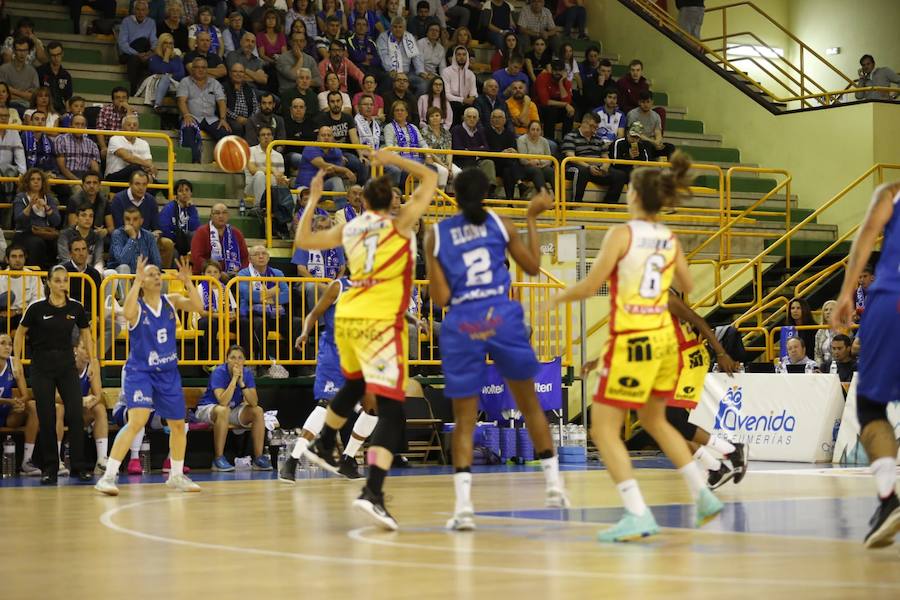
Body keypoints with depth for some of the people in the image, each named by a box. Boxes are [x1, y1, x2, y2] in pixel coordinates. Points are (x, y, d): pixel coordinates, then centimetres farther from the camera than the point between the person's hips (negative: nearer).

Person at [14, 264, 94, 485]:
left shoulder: (75, 308, -1)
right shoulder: (37, 308, -8)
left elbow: (86, 334, 13)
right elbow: (20, 333, 4)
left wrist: (92, 360, 8)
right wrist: (17, 360, -1)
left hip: (67, 364, 2)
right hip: (42, 366, -2)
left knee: (76, 414, -8)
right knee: (47, 419, -1)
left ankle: (78, 467, 0)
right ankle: (49, 469, 9)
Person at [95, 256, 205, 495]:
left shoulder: (171, 301, 2)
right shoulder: (137, 306, -10)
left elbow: (198, 307, -12)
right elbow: (128, 314, -35)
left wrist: (187, 281, -21)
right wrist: (136, 282, -32)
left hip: (168, 372, 6)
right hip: (140, 371, -6)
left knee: (178, 425, 14)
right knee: (137, 421, -22)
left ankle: (176, 476, 32)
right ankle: (108, 476, -21)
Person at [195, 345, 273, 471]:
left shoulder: (247, 373, -8)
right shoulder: (219, 372, -22)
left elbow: (254, 403, -18)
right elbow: (223, 402, -35)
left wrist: (241, 382, -28)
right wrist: (234, 378, -34)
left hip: (232, 410, 6)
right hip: (207, 409, -5)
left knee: (258, 411, -15)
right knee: (224, 410, -37)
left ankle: (258, 458, -11)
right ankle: (218, 459, -32)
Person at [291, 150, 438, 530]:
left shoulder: (349, 229, 12)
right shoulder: (400, 223, 1)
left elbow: (303, 240, 25)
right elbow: (429, 178, 9)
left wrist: (313, 200, 31)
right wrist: (393, 160, 15)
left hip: (346, 317, 6)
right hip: (381, 322, -6)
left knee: (355, 384, 35)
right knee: (391, 409, -10)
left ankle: (323, 445, 52)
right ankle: (373, 491, -28)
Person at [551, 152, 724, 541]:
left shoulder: (622, 234, -10)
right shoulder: (670, 241, 8)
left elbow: (589, 286, -12)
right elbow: (686, 286, 22)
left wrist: (560, 297, 7)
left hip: (631, 341, -7)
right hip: (664, 337, 7)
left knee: (604, 428, -1)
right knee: (654, 420, 26)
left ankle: (638, 516, -11)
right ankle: (703, 494, 24)